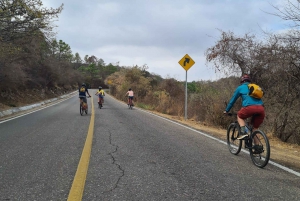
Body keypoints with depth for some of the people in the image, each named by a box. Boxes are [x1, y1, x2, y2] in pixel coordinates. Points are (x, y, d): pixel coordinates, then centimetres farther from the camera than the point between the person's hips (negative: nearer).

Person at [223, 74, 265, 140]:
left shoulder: (240, 88, 21)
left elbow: (232, 100, 27)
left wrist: (226, 110, 38)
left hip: (250, 107, -4)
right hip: (261, 108, 4)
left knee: (240, 116, 24)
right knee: (255, 128, 18)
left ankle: (243, 132, 3)